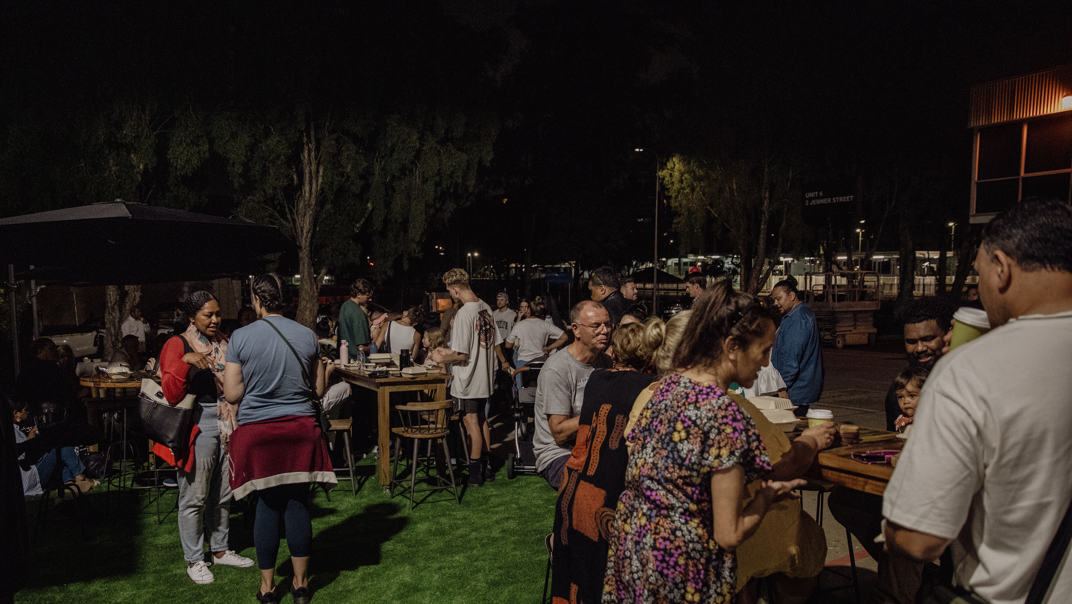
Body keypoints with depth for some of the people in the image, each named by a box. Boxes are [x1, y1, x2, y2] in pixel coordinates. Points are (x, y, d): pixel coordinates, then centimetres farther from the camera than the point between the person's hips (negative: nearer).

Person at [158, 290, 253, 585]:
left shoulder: (225, 344, 14)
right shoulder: (177, 345, -5)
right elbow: (171, 394, -14)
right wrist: (185, 361, -27)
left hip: (227, 423, 6)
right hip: (198, 427, -6)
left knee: (223, 494, 14)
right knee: (195, 497, 1)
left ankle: (220, 550, 28)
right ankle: (194, 560, 14)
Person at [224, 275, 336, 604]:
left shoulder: (241, 337, -7)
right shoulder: (307, 336, -1)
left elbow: (232, 393, -6)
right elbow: (318, 389, 5)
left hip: (257, 430, -1)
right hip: (300, 429, 1)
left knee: (267, 505, 9)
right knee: (298, 503, 8)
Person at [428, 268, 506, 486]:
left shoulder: (464, 314, -21)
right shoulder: (486, 308, 5)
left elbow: (462, 355, -23)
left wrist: (441, 358, -3)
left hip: (469, 379, -8)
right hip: (486, 377, 8)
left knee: (471, 422, -1)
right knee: (482, 420, 17)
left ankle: (475, 472, 6)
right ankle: (487, 467, 25)